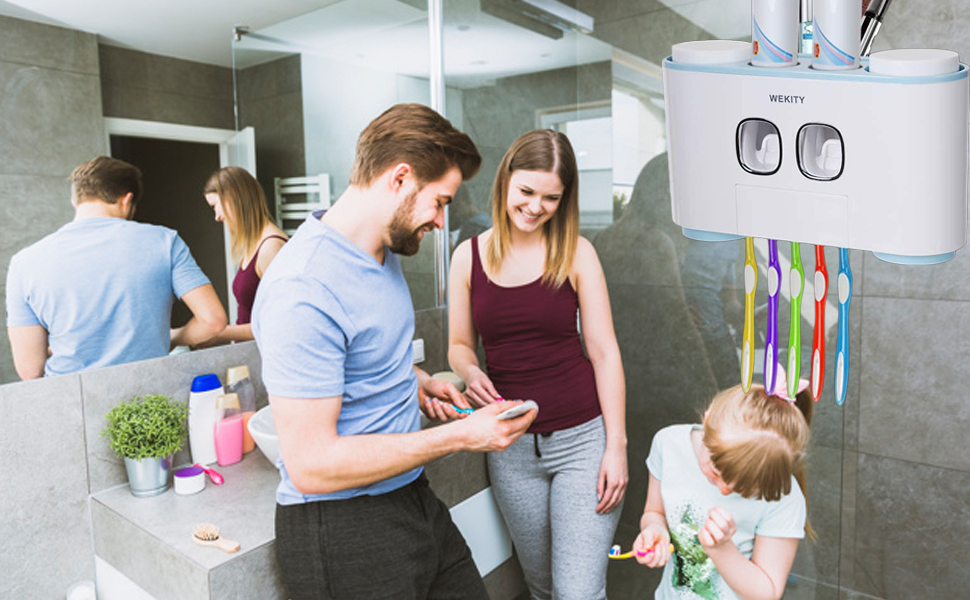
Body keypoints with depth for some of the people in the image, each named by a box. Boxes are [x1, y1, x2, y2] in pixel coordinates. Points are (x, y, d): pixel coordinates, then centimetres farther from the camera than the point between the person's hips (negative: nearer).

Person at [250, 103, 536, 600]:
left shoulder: (385, 251, 4)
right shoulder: (304, 292, -26)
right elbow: (312, 465, -26)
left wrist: (417, 381, 3)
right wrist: (457, 437, -22)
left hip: (410, 499, 8)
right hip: (341, 531, -8)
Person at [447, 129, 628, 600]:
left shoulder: (576, 253, -5)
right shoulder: (469, 256, 0)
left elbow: (604, 352, -4)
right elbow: (460, 345, 9)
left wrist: (616, 446, -7)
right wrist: (471, 374, -14)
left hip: (582, 438, -2)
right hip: (511, 449, 3)